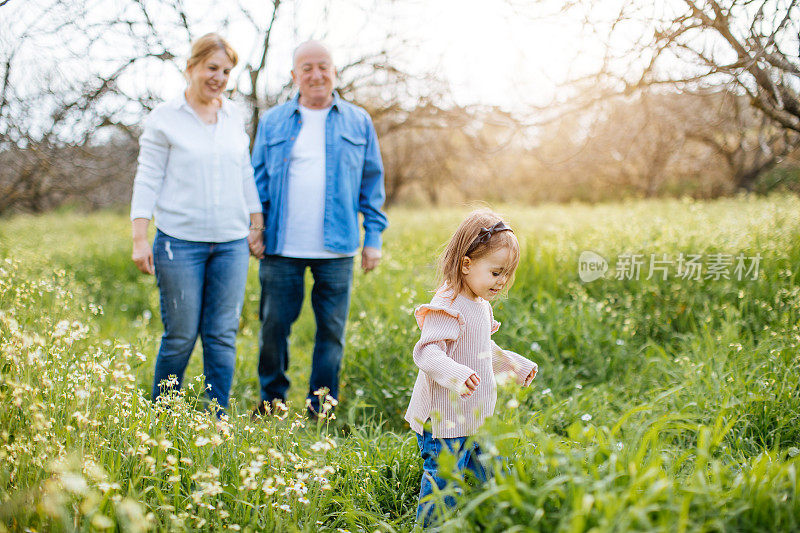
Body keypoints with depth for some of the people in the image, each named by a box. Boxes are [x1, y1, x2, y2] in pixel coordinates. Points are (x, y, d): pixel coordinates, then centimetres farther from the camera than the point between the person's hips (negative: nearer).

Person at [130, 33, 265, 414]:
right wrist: (140, 239, -7)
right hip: (180, 240, -4)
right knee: (181, 336, 1)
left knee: (223, 335, 4)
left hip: (231, 242, 4)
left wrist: (257, 225, 17)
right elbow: (148, 179, -1)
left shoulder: (234, 117, 13)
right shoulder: (164, 119, 0)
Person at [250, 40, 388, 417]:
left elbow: (372, 182, 10)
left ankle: (320, 412, 17)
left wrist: (373, 236, 4)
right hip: (281, 247, 0)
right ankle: (271, 402, 24)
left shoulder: (358, 123, 9)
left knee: (331, 330, 4)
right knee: (274, 326, 5)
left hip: (336, 250, 0)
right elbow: (258, 181, 12)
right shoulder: (272, 122, 10)